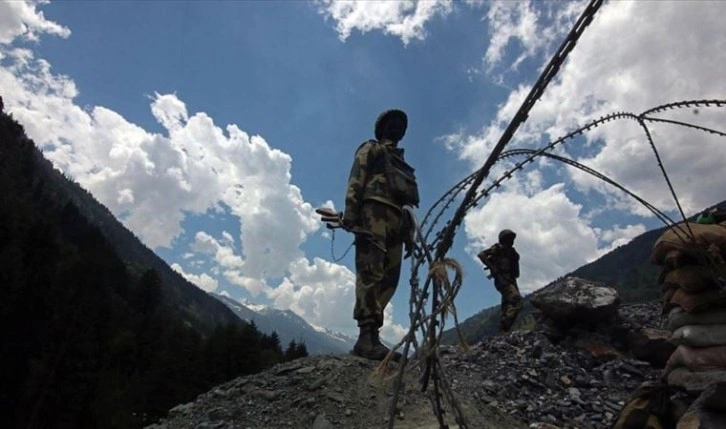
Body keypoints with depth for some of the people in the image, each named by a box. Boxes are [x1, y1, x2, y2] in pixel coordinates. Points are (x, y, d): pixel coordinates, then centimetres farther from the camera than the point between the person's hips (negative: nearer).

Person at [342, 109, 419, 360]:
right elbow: (356, 180, -1)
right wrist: (350, 210, -17)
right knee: (371, 272, -20)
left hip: (396, 219, 8)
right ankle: (367, 337, -27)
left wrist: (409, 233, 17)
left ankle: (369, 336, -5)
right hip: (375, 210, -7)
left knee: (388, 277, -4)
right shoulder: (370, 149, 17)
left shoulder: (401, 163, 37)